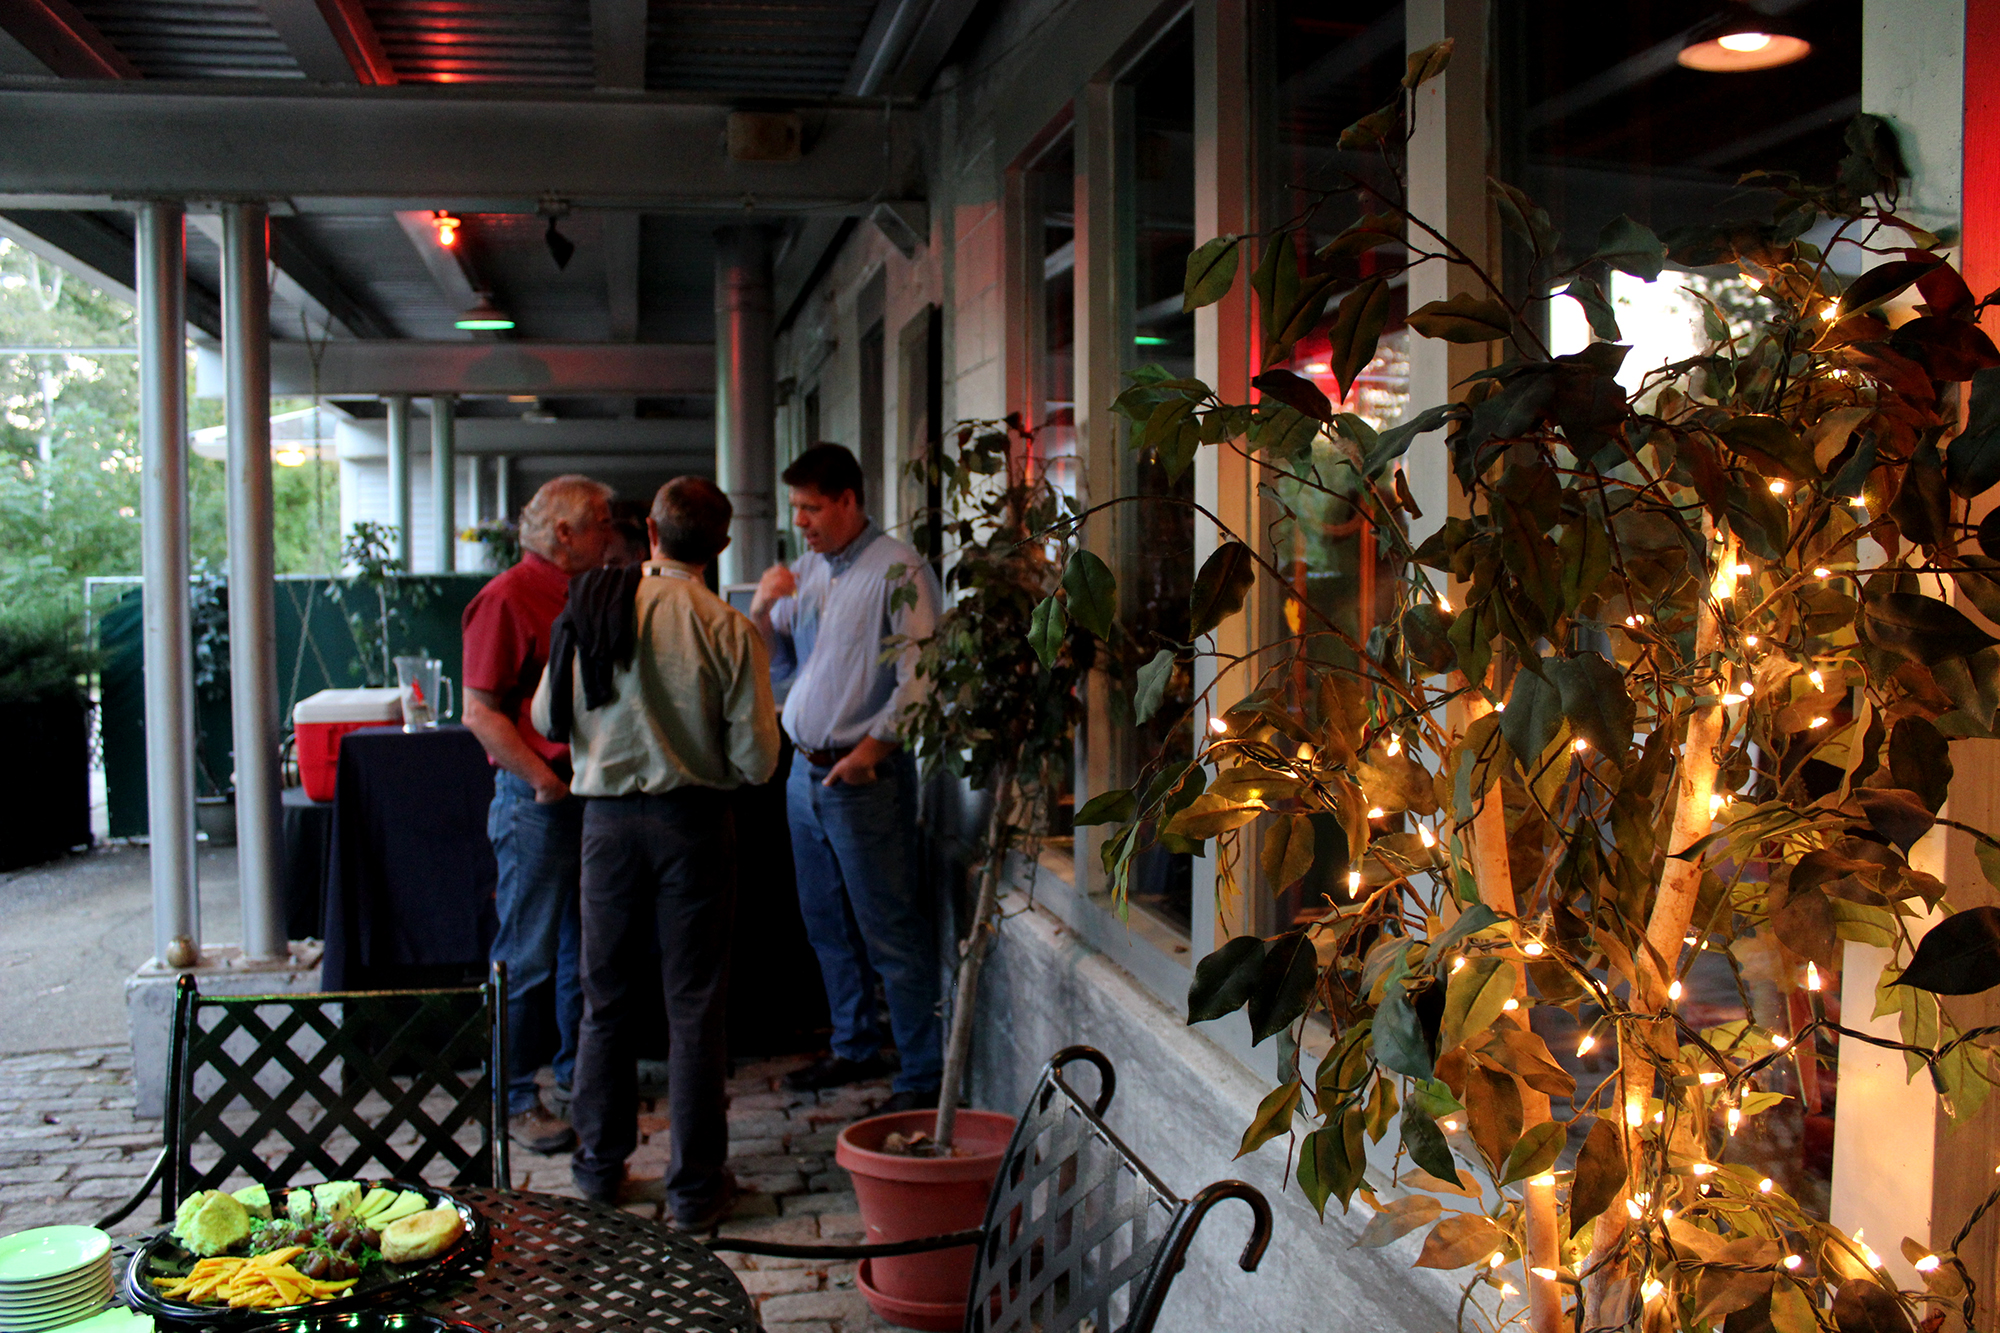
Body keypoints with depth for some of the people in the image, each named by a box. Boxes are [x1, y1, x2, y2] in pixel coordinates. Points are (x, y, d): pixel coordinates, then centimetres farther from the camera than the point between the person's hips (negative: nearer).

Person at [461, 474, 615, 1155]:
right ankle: (515, 1098, 7)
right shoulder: (508, 598, -11)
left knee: (586, 946, 16)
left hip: (595, 794, 8)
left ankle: (579, 1068, 29)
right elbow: (480, 712, -15)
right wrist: (546, 781, -17)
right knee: (527, 958, -2)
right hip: (536, 801, -8)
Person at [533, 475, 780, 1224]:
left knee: (606, 994, 16)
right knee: (695, 1006, 5)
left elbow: (547, 719, 7)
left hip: (608, 818, 2)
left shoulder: (591, 611, -3)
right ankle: (695, 1186, 12)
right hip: (694, 821, -2)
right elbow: (757, 760, -11)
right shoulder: (730, 631, -12)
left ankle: (600, 1163, 28)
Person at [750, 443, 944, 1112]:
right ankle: (855, 1048, 30)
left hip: (866, 774, -8)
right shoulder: (805, 570, 14)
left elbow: (919, 674, -14)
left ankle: (923, 1074, 2)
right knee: (828, 925, 16)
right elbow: (775, 665, 18)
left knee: (891, 931, -5)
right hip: (806, 772, 8)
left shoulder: (898, 569, -9)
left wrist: (871, 747, -18)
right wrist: (762, 609, 0)